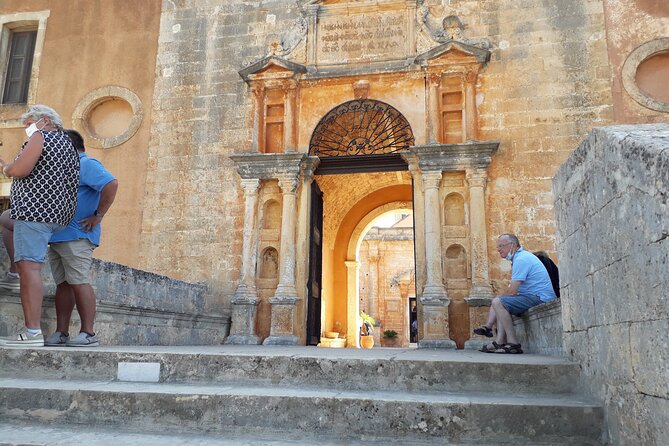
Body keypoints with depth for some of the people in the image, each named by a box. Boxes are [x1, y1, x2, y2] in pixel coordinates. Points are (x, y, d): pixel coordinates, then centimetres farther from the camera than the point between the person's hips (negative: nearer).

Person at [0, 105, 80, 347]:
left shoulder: (40, 136, -3)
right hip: (59, 214, 10)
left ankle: (32, 332, -19)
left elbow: (20, 170, -13)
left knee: (29, 267, -13)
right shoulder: (68, 143, 24)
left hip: (35, 208, -10)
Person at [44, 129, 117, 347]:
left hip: (76, 237, -10)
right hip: (57, 237, 10)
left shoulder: (86, 164, -6)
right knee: (63, 284, 8)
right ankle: (61, 333, 11)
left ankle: (88, 334, -8)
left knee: (78, 282, -11)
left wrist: (98, 215, -19)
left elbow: (111, 184, -23)